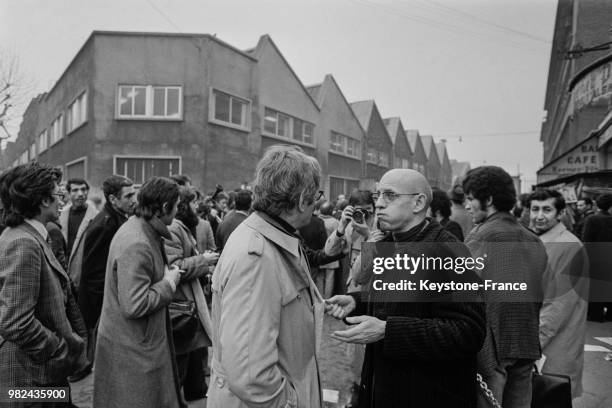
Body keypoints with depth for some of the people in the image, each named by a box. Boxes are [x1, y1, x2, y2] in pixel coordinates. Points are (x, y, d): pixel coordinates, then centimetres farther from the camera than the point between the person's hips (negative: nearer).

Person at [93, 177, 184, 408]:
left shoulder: (137, 226, 4)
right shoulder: (136, 245, -27)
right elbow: (134, 306, -29)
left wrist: (167, 274, 3)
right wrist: (168, 284, -18)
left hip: (139, 339, 9)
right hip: (131, 348, -9)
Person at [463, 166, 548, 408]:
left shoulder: (479, 238, -15)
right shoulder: (534, 241, 6)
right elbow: (541, 295, 11)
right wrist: (535, 345, 20)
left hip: (490, 349, -7)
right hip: (527, 348, 7)